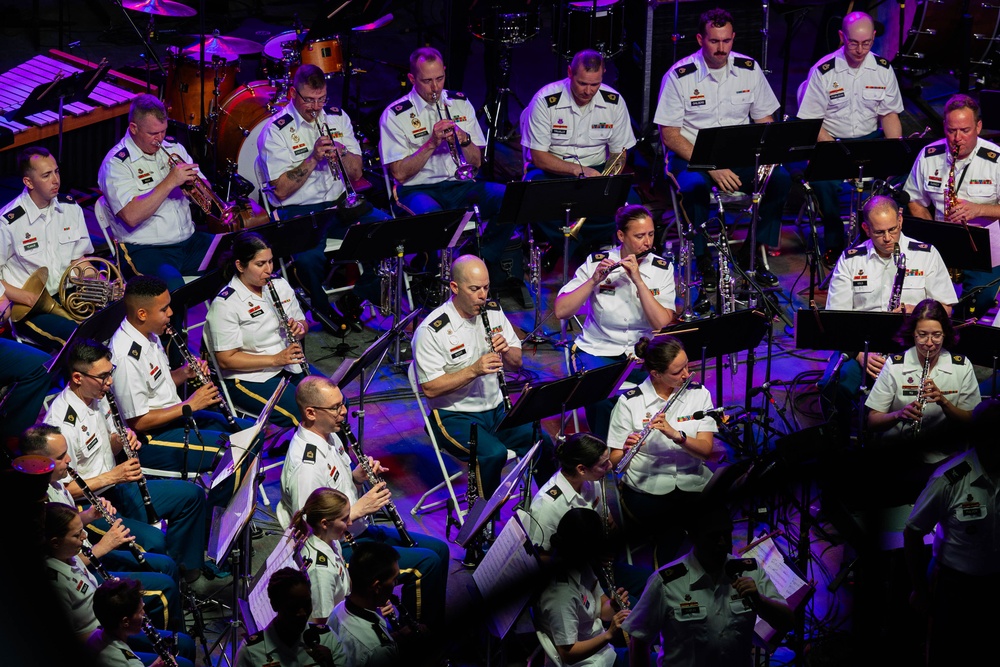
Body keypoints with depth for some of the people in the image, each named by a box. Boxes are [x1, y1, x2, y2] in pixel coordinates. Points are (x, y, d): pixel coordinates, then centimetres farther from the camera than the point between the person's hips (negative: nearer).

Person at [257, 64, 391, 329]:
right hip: (299, 211, -5)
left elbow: (356, 173, 9)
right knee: (309, 257, -36)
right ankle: (324, 310, -4)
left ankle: (356, 299, -2)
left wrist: (340, 151, -12)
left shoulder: (337, 118, 10)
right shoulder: (275, 131, -6)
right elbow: (281, 190, -12)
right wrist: (313, 158, -20)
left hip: (340, 203, 5)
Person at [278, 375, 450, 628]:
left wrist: (357, 477, -3)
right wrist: (359, 509, -25)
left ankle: (438, 625, 20)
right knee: (426, 562, -17)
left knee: (439, 549, 9)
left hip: (357, 530, 10)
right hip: (337, 549, -10)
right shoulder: (306, 465, -29)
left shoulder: (329, 436, 3)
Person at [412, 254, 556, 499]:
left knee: (544, 443, -11)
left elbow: (516, 363, 10)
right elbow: (430, 388, -18)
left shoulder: (493, 311, 4)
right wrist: (474, 370, -27)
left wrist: (506, 351, -14)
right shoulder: (431, 331, -16)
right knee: (493, 454, -31)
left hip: (497, 408, 6)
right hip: (455, 416, -6)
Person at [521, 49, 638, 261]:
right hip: (551, 170, -3)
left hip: (596, 170, 3)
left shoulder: (613, 101, -5)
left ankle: (563, 243, -13)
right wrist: (580, 170, -26)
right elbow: (538, 157, -14)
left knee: (630, 202, -25)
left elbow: (618, 153, 4)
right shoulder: (546, 100, -15)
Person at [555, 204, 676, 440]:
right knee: (602, 400, -32)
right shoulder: (596, 263, -3)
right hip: (599, 351, -2)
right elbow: (561, 311, -10)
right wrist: (594, 280, -20)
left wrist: (638, 280, -20)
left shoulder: (662, 269, 0)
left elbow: (663, 324, -13)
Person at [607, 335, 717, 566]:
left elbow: (706, 450, -5)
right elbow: (614, 461, -1)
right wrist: (627, 451, -25)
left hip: (693, 484, 3)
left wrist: (676, 435, -23)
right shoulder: (629, 402, -2)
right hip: (646, 488, -2)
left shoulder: (699, 395, 5)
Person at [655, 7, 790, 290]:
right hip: (690, 154, -4)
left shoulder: (748, 69, 2)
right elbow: (670, 135, -11)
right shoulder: (679, 76, -10)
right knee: (695, 186, -37)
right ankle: (703, 259, -16)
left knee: (780, 178, -23)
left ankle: (752, 253, -6)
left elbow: (764, 120, 11)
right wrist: (712, 167, -22)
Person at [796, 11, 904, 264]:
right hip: (830, 139, -3)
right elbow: (811, 123, -10)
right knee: (825, 179, -35)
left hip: (870, 138, 3)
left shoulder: (883, 68, 3)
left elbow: (889, 113, 10)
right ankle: (834, 242, -11)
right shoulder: (823, 71, -10)